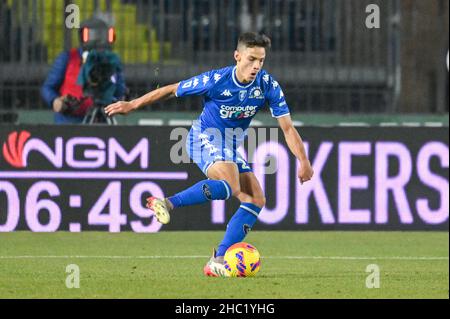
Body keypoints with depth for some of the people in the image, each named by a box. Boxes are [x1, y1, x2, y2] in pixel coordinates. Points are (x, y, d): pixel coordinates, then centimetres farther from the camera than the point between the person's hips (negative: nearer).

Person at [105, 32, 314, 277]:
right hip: (204, 137, -6)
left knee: (256, 200, -6)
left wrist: (304, 162, -17)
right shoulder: (216, 81, -23)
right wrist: (131, 105, -5)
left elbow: (288, 128, -7)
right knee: (230, 185, -34)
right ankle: (167, 204, -28)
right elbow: (171, 90, -11)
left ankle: (218, 261, -4)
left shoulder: (268, 86, -12)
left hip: (233, 146, 6)